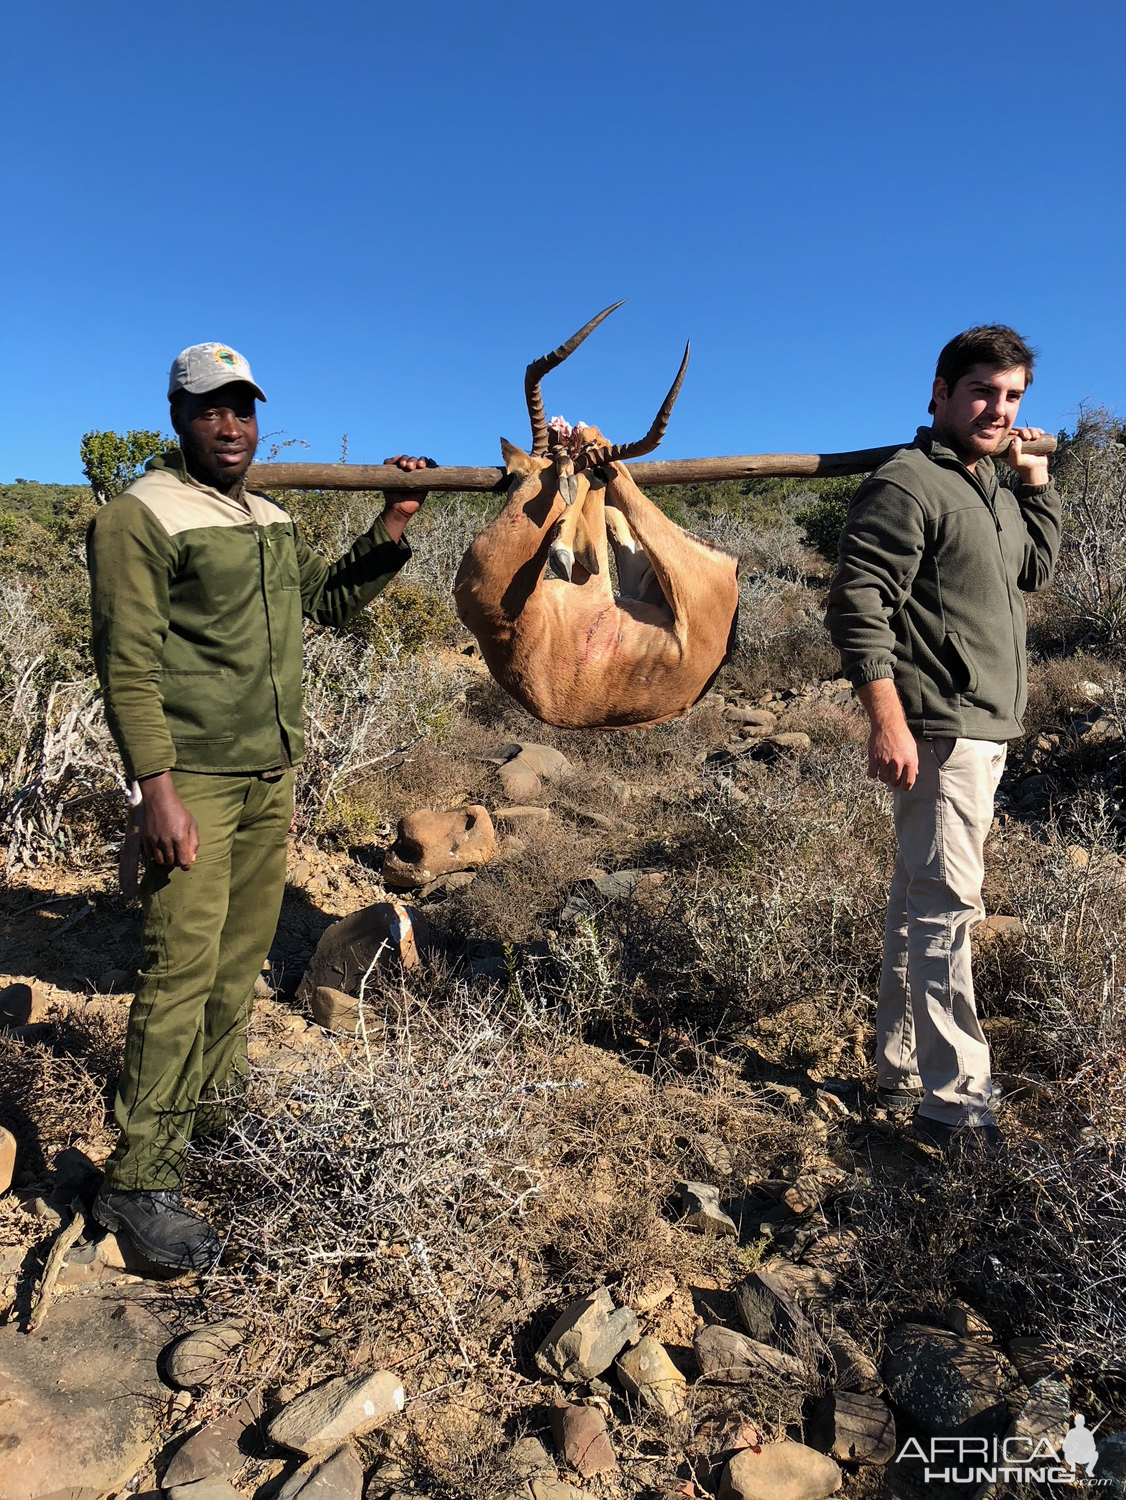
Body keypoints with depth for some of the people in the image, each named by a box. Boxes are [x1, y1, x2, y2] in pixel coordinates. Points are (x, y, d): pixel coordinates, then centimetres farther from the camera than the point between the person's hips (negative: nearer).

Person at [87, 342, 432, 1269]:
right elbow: (129, 664, -13)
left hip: (270, 777, 7)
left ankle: (212, 1105, 31)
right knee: (183, 968, -8)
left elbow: (331, 601, 24)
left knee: (243, 959, 13)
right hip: (194, 782, -7)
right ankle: (137, 1182, 3)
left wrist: (392, 526, 11)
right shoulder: (141, 517, -7)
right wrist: (158, 790, -20)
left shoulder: (272, 520, 16)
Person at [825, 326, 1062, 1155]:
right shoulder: (906, 485, -11)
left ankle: (902, 1070, 26)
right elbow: (858, 606, -19)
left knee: (922, 903, 14)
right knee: (946, 909, -7)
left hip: (985, 734, 10)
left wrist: (1036, 478, 18)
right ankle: (955, 1103, 2)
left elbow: (1036, 569, 28)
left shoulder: (989, 487, 18)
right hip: (941, 732, -10)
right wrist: (888, 722, -25)